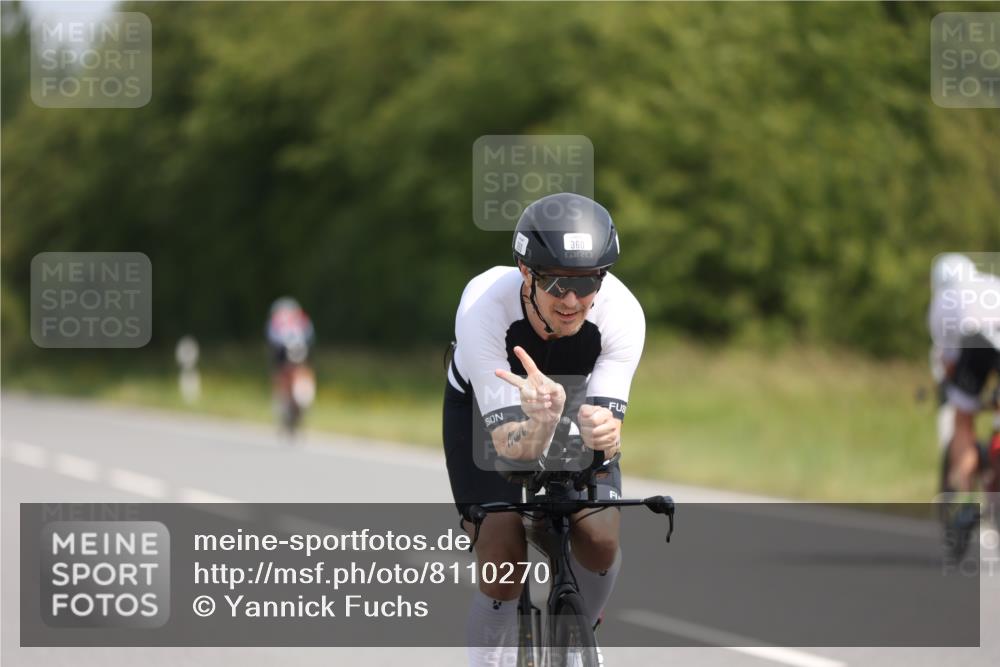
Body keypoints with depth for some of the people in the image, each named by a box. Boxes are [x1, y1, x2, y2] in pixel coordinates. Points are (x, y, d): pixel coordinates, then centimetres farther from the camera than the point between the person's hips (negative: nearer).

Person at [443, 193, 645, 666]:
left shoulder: (622, 313, -33)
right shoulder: (484, 305, -39)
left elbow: (607, 427, -36)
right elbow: (509, 443, -41)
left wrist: (601, 431, -59)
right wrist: (540, 423, -64)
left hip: (573, 401, 2)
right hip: (486, 408, -2)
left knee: (600, 542, -18)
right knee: (503, 560, -18)